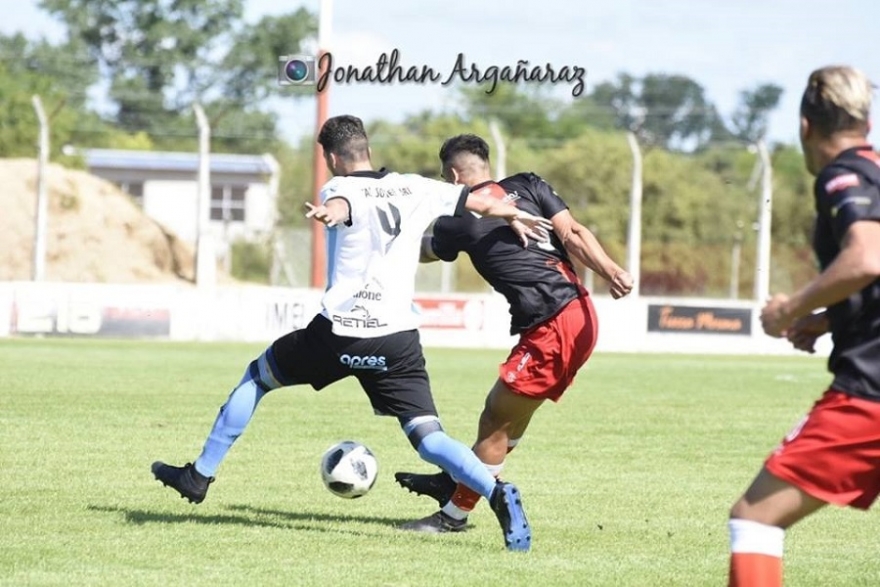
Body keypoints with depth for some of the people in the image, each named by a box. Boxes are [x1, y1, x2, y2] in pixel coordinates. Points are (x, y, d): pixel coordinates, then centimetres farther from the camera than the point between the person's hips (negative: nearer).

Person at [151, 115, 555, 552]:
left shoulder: (341, 187, -1)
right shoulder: (414, 189, 11)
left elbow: (340, 204, -26)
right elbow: (481, 201, 21)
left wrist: (328, 212, -51)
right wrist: (514, 216, 43)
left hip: (338, 332, -3)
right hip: (398, 339, 3)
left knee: (257, 376, 22)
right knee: (427, 437, 1)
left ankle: (199, 476, 28)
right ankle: (497, 493, -26)